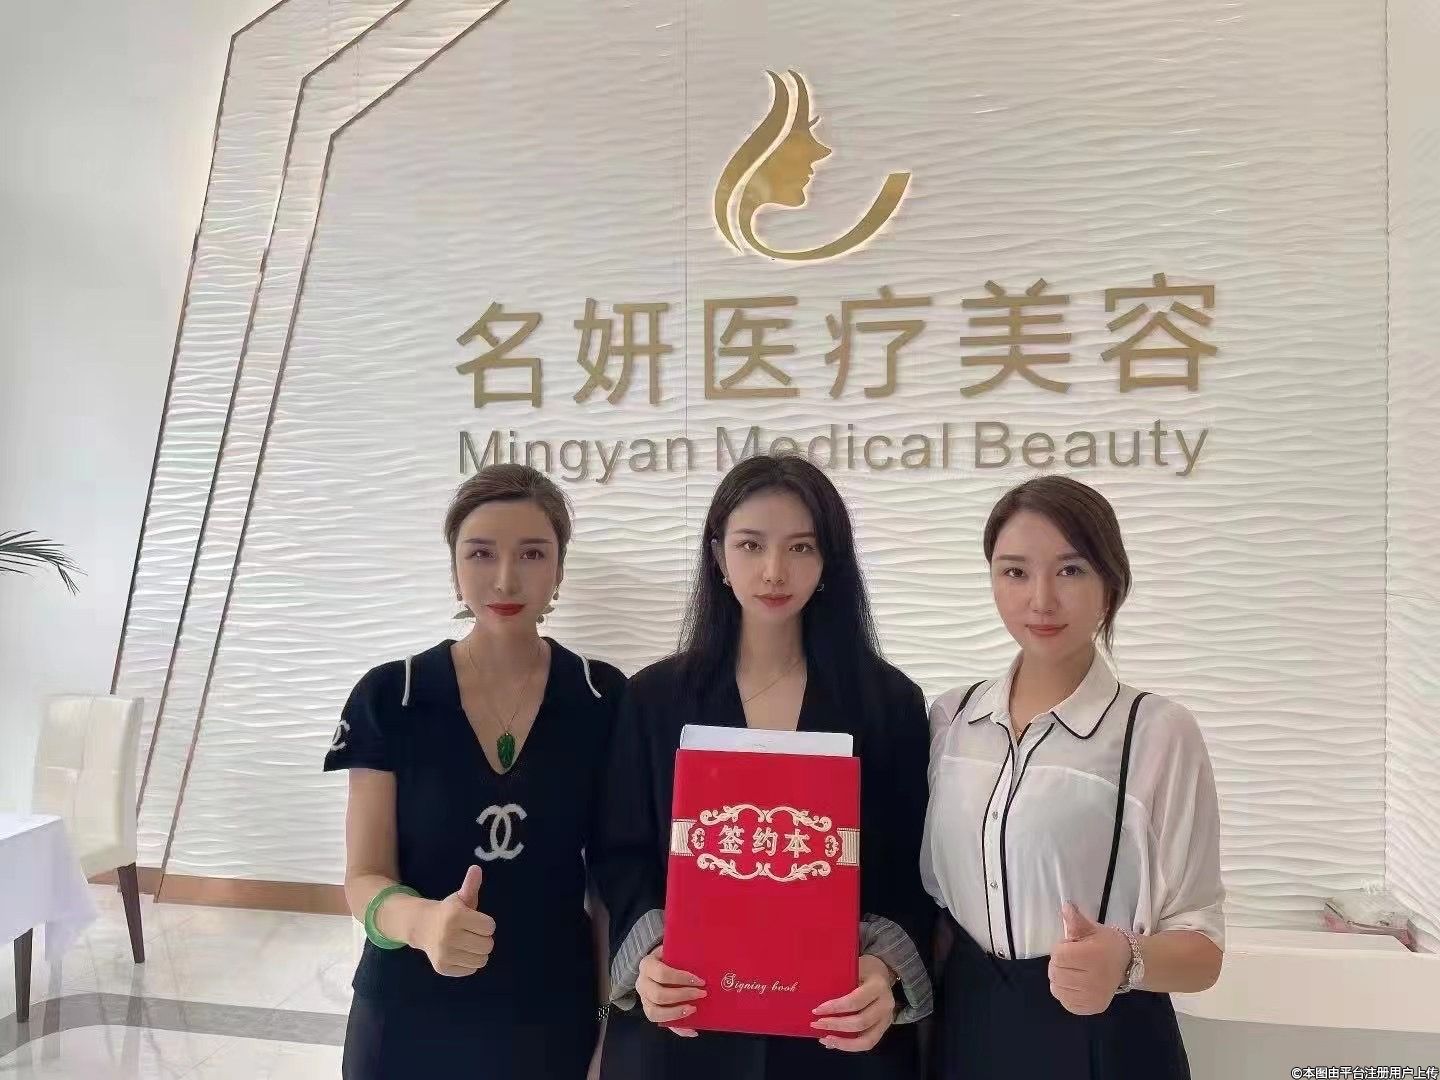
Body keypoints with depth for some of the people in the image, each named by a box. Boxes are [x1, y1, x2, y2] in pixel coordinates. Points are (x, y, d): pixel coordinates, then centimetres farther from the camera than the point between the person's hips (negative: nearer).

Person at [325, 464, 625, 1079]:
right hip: (407, 1020, 0)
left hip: (551, 1020, 0)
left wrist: (611, 1025, -3)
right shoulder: (388, 698, -9)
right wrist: (424, 921, -28)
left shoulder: (604, 699, -8)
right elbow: (365, 879, -8)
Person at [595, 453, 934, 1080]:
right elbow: (623, 856, 0)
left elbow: (912, 870, -1)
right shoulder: (653, 698, 0)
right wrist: (648, 955, -17)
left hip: (837, 1029, 0)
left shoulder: (890, 701, -1)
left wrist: (884, 969, -18)